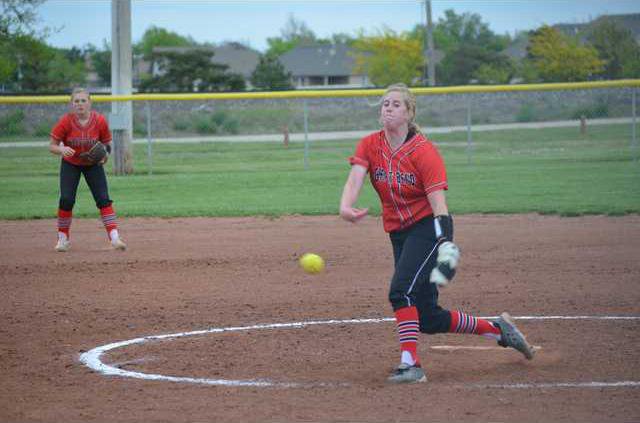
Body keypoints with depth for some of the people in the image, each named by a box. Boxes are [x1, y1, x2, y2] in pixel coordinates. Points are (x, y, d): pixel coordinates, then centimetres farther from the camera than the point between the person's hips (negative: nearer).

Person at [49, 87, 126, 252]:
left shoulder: (100, 121, -18)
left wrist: (105, 154, -25)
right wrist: (61, 149, -38)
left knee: (104, 199, -11)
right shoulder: (65, 121, -20)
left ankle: (114, 237, -12)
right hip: (70, 164, -1)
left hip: (93, 164, 1)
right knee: (66, 200, -12)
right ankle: (63, 239, 5)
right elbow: (52, 146, -16)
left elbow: (107, 144, -4)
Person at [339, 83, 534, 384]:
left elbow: (438, 204, -21)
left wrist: (446, 245, -35)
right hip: (399, 233, 6)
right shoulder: (369, 145, -1)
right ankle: (497, 328, 24)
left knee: (401, 290, -26)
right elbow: (354, 179, -18)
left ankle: (410, 364, -21)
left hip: (428, 227, -6)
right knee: (428, 318, 6)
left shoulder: (424, 151, -15)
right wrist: (345, 207, -40)